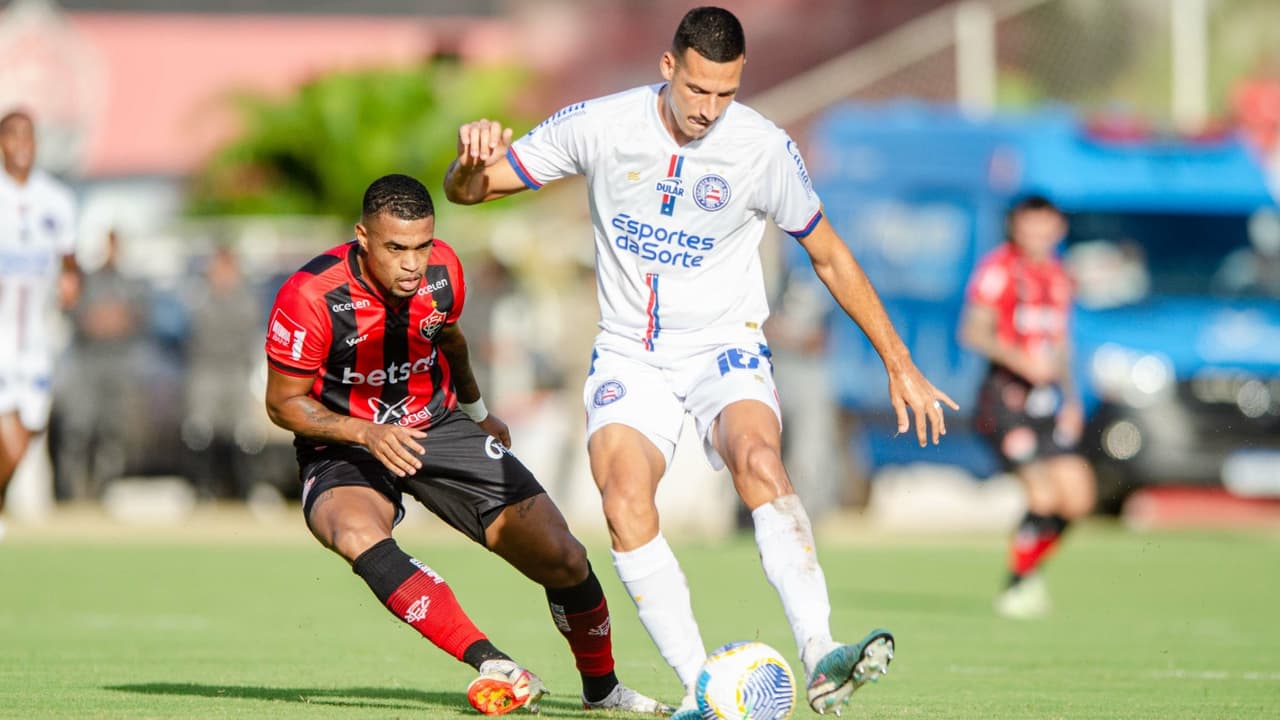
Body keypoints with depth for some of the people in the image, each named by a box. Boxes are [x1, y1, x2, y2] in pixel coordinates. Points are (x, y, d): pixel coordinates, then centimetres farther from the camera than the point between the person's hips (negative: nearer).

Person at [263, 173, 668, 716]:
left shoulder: (443, 272, -11)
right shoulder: (310, 297, -25)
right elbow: (283, 405, -14)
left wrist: (477, 411, 30)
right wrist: (367, 432, -29)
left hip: (439, 427, 4)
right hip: (344, 445, -4)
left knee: (563, 559, -5)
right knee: (356, 534, -39)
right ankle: (494, 667, -40)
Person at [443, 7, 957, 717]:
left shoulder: (763, 148, -9)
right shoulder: (599, 126, -7)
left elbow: (829, 257, 6)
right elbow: (466, 190, 0)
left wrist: (899, 365, 7)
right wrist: (473, 159, -25)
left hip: (724, 348, -1)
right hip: (630, 357, 1)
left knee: (758, 458, -33)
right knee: (623, 498, -27)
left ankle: (820, 660, -41)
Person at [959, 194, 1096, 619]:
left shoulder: (1057, 276, 17)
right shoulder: (998, 269, -5)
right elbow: (973, 332, -11)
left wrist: (1070, 397, 21)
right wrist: (1019, 359, -23)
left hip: (1048, 395, 7)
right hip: (1007, 395, -7)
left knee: (1077, 498, -1)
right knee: (1043, 496, -16)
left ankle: (1030, 567, 20)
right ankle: (1016, 586, 1)